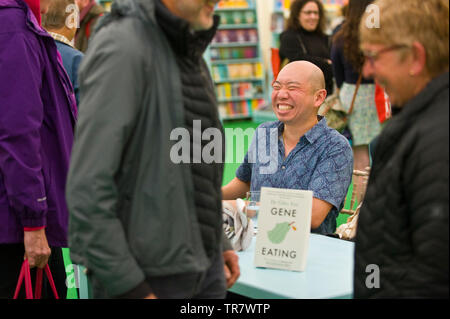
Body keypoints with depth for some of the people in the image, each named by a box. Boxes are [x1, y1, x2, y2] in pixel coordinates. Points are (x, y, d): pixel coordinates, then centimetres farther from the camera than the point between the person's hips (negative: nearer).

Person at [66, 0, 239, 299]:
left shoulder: (189, 49, 9)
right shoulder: (123, 47, -16)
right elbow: (89, 183, -21)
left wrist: (219, 242, 16)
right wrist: (128, 286, -21)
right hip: (147, 276, -7)